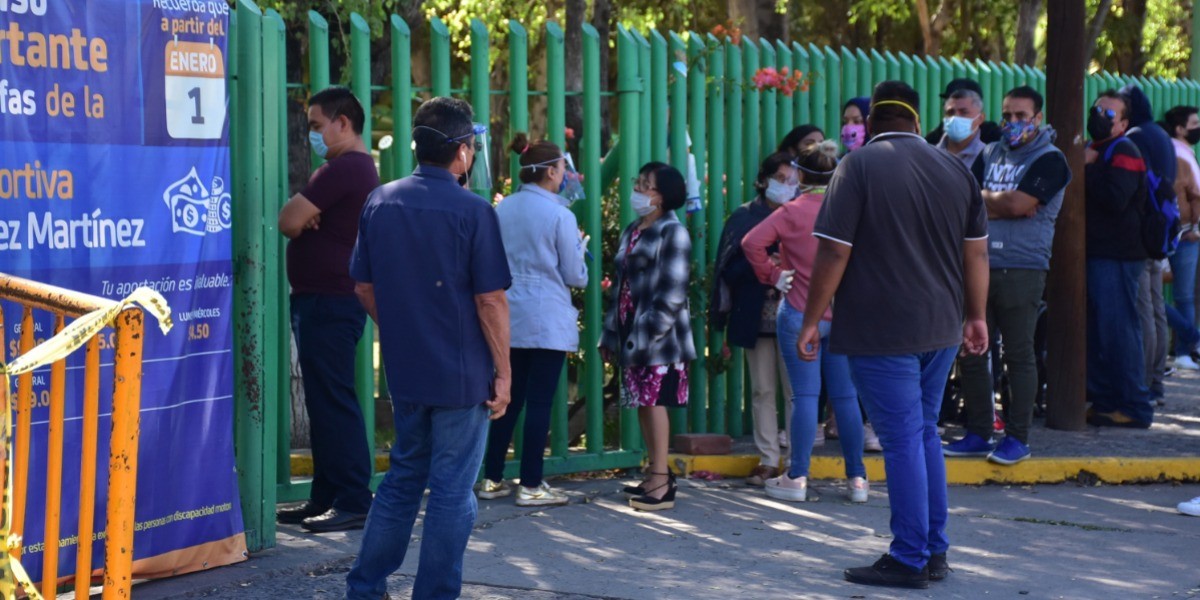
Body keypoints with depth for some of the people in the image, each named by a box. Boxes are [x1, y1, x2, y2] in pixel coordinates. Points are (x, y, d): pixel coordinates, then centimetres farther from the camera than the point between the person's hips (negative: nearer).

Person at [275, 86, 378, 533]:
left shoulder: (342, 169, -16)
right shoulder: (361, 168, 20)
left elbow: (288, 221, -19)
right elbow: (296, 222, 18)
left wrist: (301, 220, 3)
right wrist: (306, 219, -5)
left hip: (327, 301, -11)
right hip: (329, 299, 11)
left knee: (333, 400, -10)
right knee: (325, 400, 13)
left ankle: (354, 502, -9)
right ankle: (326, 498, 18)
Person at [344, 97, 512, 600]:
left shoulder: (380, 203, 2)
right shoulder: (472, 212, -14)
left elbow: (364, 286, 8)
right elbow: (491, 300, -14)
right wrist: (503, 371, -6)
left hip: (405, 370, 6)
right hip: (462, 374, -6)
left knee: (403, 477, 19)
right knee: (452, 490, 4)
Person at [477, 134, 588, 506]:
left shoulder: (502, 210, 4)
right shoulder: (560, 215, -10)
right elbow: (575, 276, -4)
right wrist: (579, 246, 13)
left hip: (509, 318, 6)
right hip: (547, 319, -6)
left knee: (509, 397, 14)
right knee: (540, 402, 0)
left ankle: (492, 479, 17)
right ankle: (531, 486, 3)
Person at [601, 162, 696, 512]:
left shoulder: (672, 233, -9)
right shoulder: (632, 232, 16)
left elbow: (672, 295, -15)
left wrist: (647, 336, -19)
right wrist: (611, 333, 14)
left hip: (659, 339, -8)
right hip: (632, 336, 8)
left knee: (654, 403, -8)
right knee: (642, 403, 9)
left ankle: (661, 484, -6)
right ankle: (657, 475, 17)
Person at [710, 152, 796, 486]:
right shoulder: (745, 217, 6)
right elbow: (729, 268, 1)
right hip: (757, 317, 1)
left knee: (795, 390, -4)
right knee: (762, 390, 6)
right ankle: (768, 461, 12)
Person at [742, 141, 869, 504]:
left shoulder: (792, 212, -8)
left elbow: (752, 242, -18)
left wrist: (772, 275, -7)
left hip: (801, 315, -3)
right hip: (845, 316, 3)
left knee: (805, 395, -1)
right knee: (846, 396, 7)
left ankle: (797, 478, 1)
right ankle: (857, 478, 9)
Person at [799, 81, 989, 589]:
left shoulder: (859, 167, -8)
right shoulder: (955, 169, 8)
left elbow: (834, 251, -13)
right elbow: (976, 252, 12)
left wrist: (812, 320, -7)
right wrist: (976, 317, 20)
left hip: (881, 331, -6)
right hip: (941, 328, 6)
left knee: (903, 440, -2)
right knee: (924, 434, 16)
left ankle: (910, 560, 3)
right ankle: (935, 552, 20)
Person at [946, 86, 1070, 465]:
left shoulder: (1049, 160, -4)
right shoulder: (991, 154, 16)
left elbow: (1018, 204, -15)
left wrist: (984, 198, 1)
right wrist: (1003, 204, -6)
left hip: (1021, 271, -6)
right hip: (980, 266, 6)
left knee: (1019, 355, -1)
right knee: (970, 353, 6)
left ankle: (1017, 438, 6)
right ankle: (978, 434, 16)